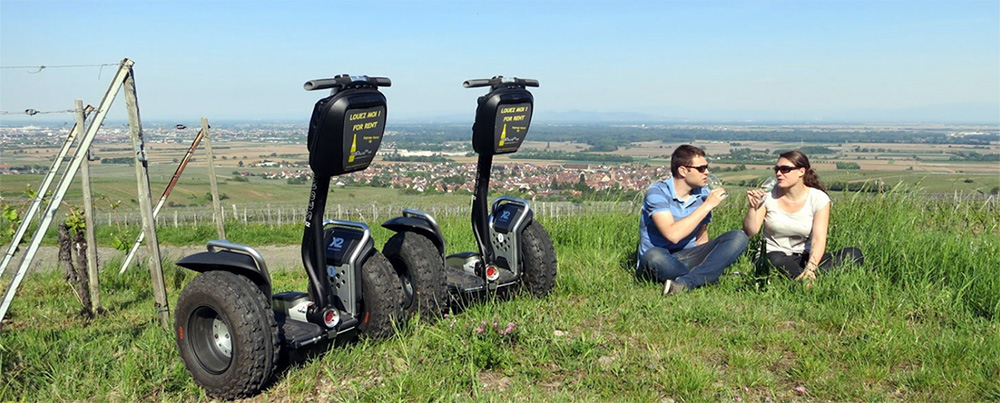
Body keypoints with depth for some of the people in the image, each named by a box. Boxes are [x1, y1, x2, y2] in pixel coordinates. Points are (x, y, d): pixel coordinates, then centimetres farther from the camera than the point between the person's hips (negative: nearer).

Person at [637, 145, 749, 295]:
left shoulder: (704, 194, 4)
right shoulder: (657, 192, -14)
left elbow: (701, 239, 12)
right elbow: (673, 235, -27)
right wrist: (707, 206, -19)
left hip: (688, 257, 6)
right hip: (661, 261, -6)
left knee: (738, 237, -13)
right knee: (654, 256, -41)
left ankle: (685, 283, -31)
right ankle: (702, 278, -15)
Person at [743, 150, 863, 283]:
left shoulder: (819, 199, -5)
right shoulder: (768, 195, -3)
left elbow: (819, 239, -16)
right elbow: (750, 232, -7)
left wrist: (810, 269, -32)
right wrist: (752, 207, -24)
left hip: (804, 257, 2)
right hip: (773, 254, -2)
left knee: (855, 254, -21)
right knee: (776, 260, -39)